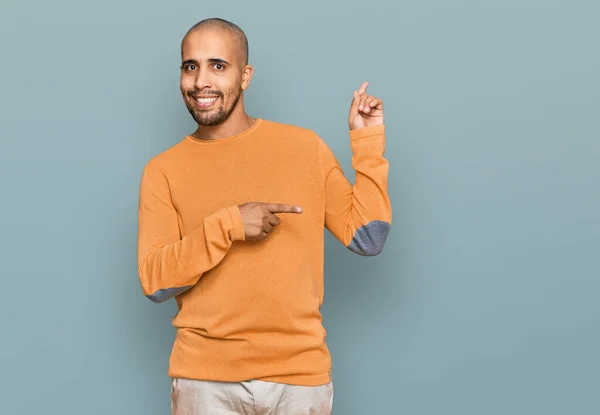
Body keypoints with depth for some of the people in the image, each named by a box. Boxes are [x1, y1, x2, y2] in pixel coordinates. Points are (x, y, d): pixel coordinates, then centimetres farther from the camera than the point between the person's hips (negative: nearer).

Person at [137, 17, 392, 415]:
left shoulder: (305, 147, 3)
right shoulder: (163, 171, 1)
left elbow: (367, 238, 2)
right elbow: (155, 281, -6)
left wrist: (368, 143, -2)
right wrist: (226, 226, -17)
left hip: (300, 373, 1)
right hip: (205, 378, 0)